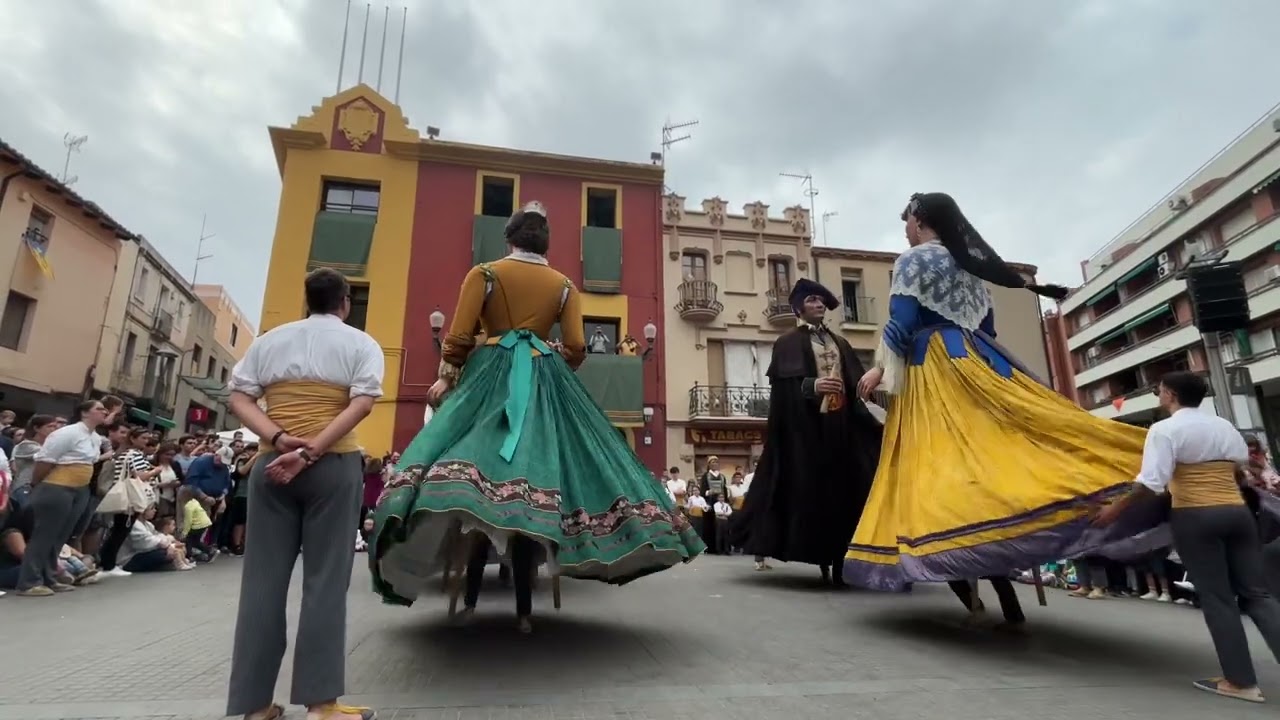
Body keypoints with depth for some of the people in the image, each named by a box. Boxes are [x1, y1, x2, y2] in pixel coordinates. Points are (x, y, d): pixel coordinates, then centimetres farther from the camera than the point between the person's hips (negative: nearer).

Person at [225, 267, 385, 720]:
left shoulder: (268, 341, 14)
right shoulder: (361, 344, 4)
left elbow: (239, 397, 3)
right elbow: (363, 403, -12)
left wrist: (279, 439, -8)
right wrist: (311, 451, -15)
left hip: (270, 465, 3)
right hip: (334, 466, -3)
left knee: (263, 578, 7)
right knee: (325, 578, 1)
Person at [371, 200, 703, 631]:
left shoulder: (484, 273, 5)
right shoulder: (564, 285, 11)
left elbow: (459, 337, -2)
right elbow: (576, 348, 2)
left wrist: (447, 377, 14)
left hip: (490, 378, -2)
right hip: (545, 384, 2)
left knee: (476, 459, -1)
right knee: (531, 478, 1)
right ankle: (523, 606, 3)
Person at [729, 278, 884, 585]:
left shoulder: (840, 342, 20)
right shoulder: (788, 343, 3)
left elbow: (856, 383, 15)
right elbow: (782, 386, -9)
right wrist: (812, 386, -25)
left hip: (842, 425, 5)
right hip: (806, 426, -5)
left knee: (845, 489, 1)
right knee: (813, 490, -4)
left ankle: (841, 562, 7)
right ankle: (824, 562, 5)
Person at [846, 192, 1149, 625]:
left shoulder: (912, 260, -2)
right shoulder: (968, 262, 20)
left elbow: (902, 323, -11)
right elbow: (986, 324, 20)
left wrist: (880, 369, -5)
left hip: (933, 370, -8)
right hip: (975, 361, 8)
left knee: (950, 461, -8)